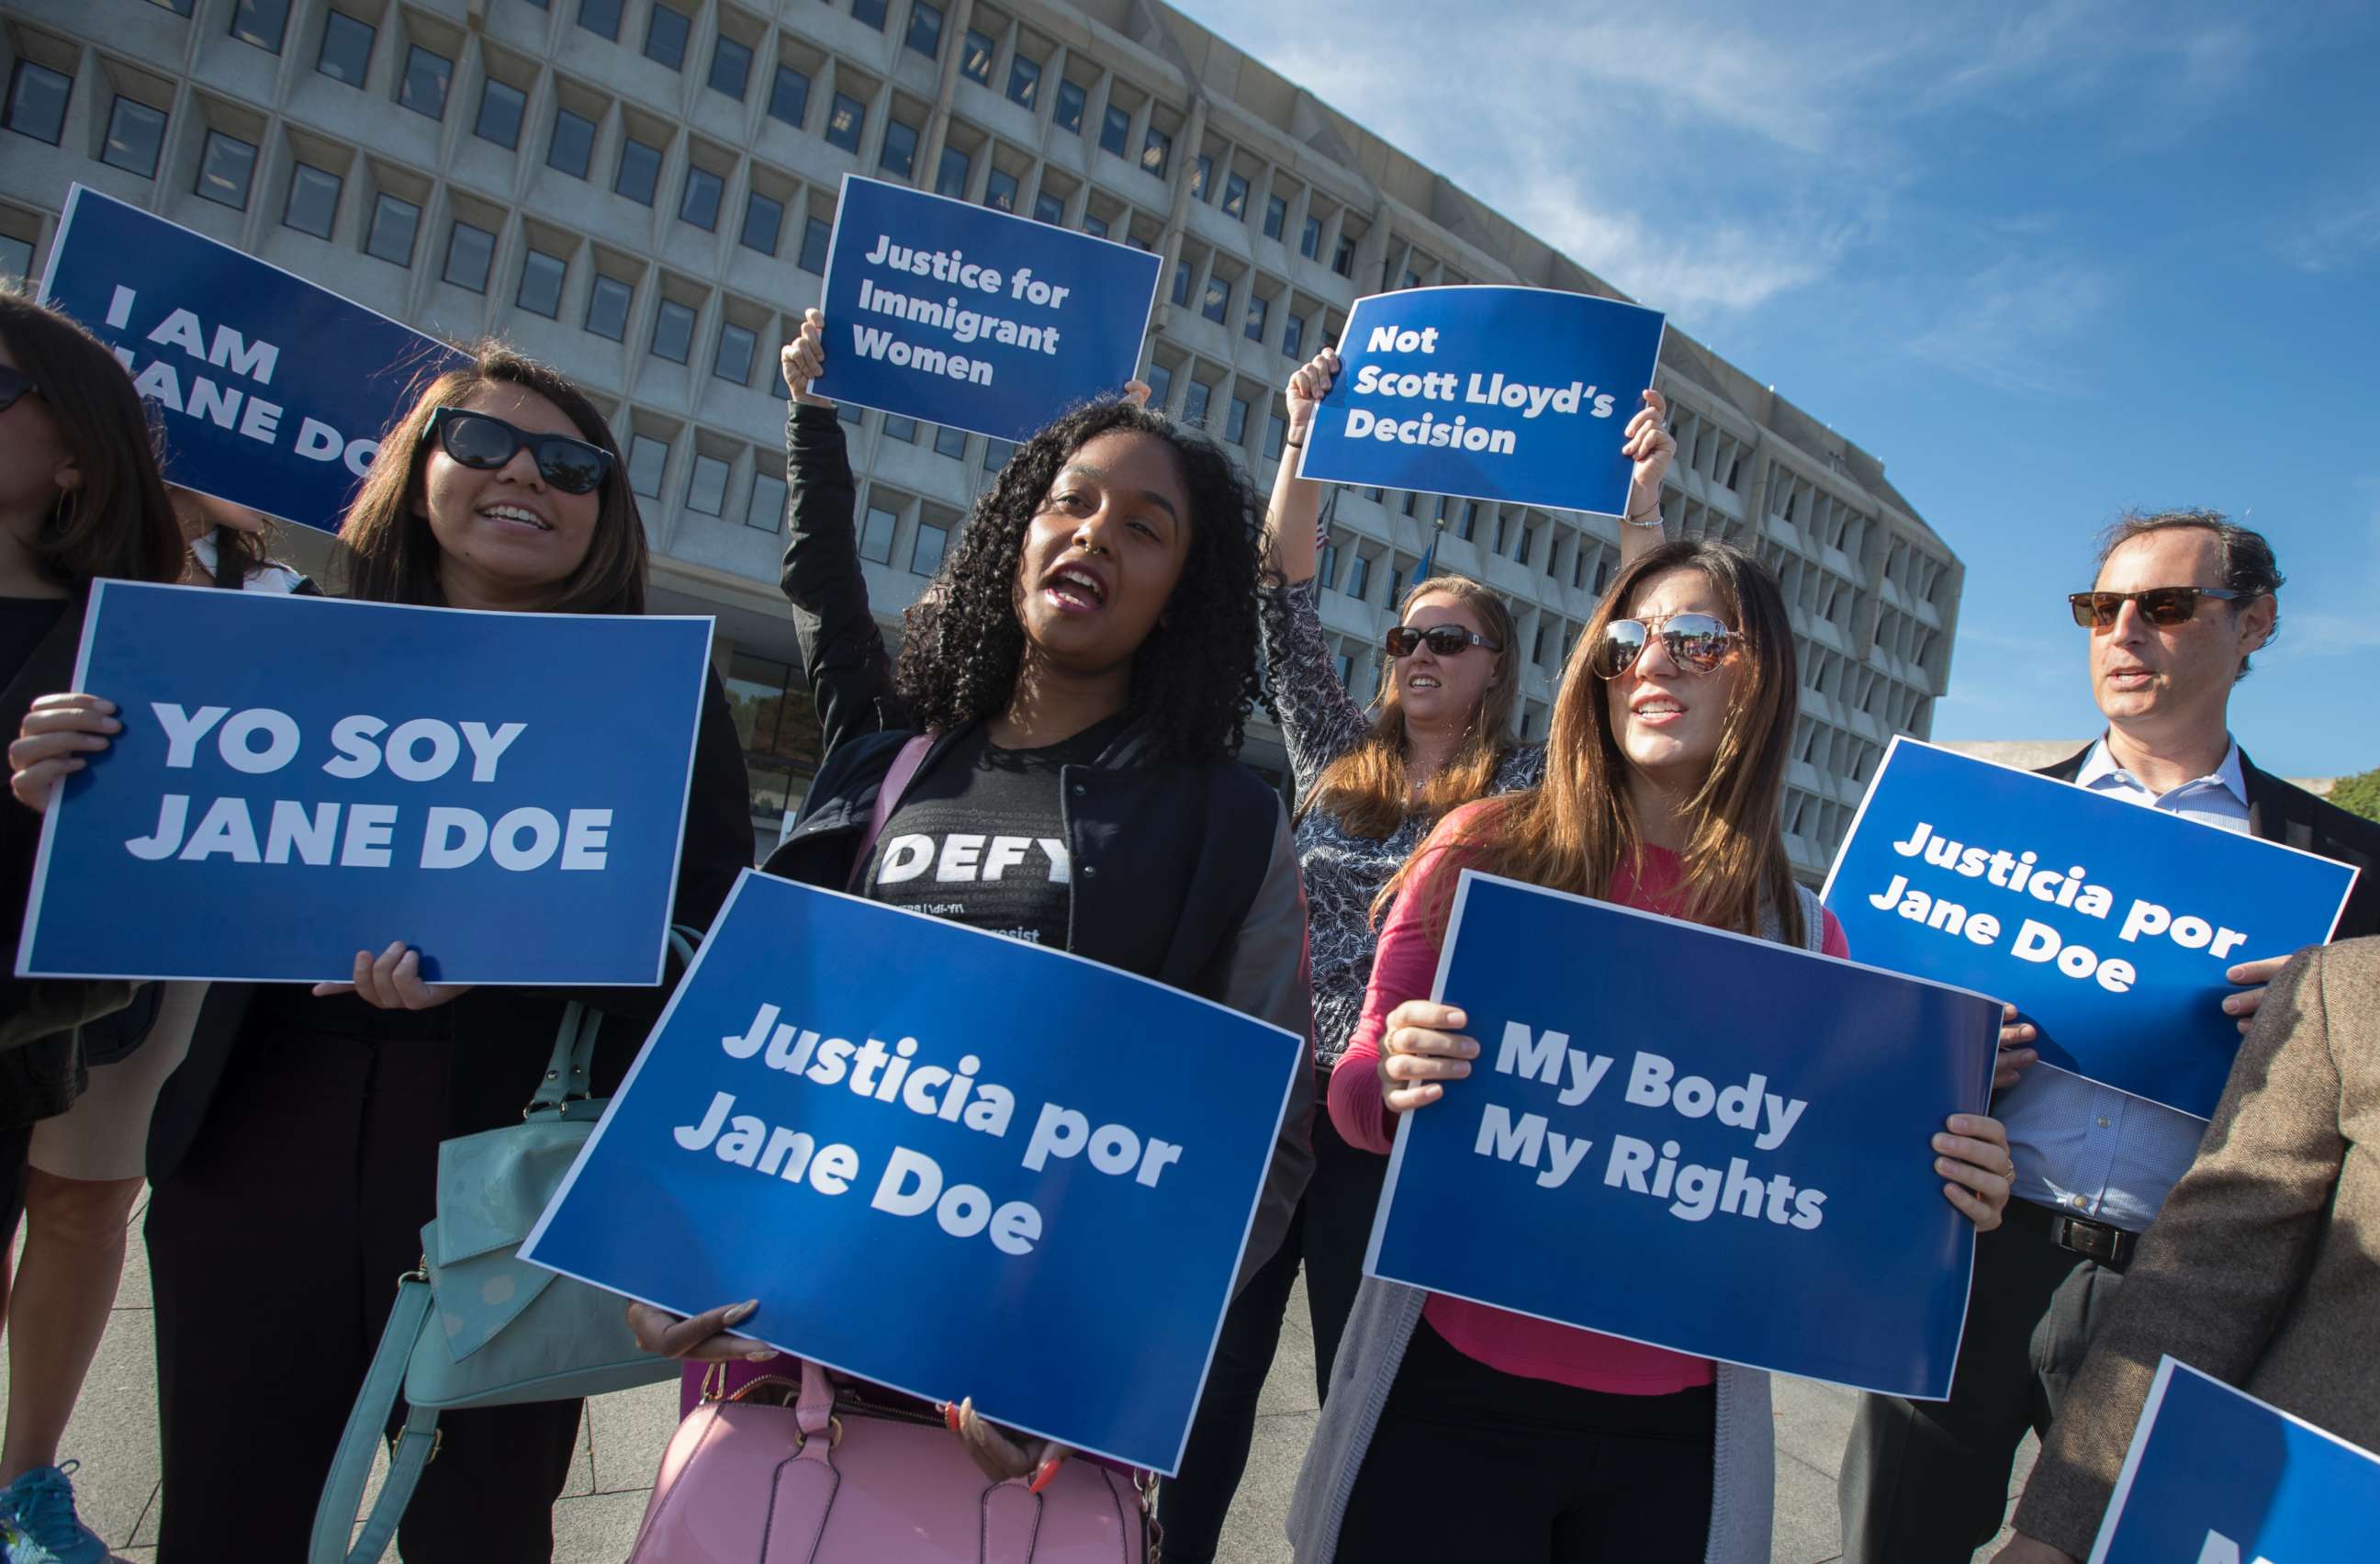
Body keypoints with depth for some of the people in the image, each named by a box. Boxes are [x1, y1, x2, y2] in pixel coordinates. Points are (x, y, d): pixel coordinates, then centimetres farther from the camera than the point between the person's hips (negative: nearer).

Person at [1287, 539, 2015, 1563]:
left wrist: (1942, 1196, -10)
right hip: (1452, 1392, -1)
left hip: (1674, 1436, 2)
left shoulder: (1806, 937, 3)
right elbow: (1357, 1092, 0)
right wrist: (1395, 1083, -21)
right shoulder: (1486, 849, -3)